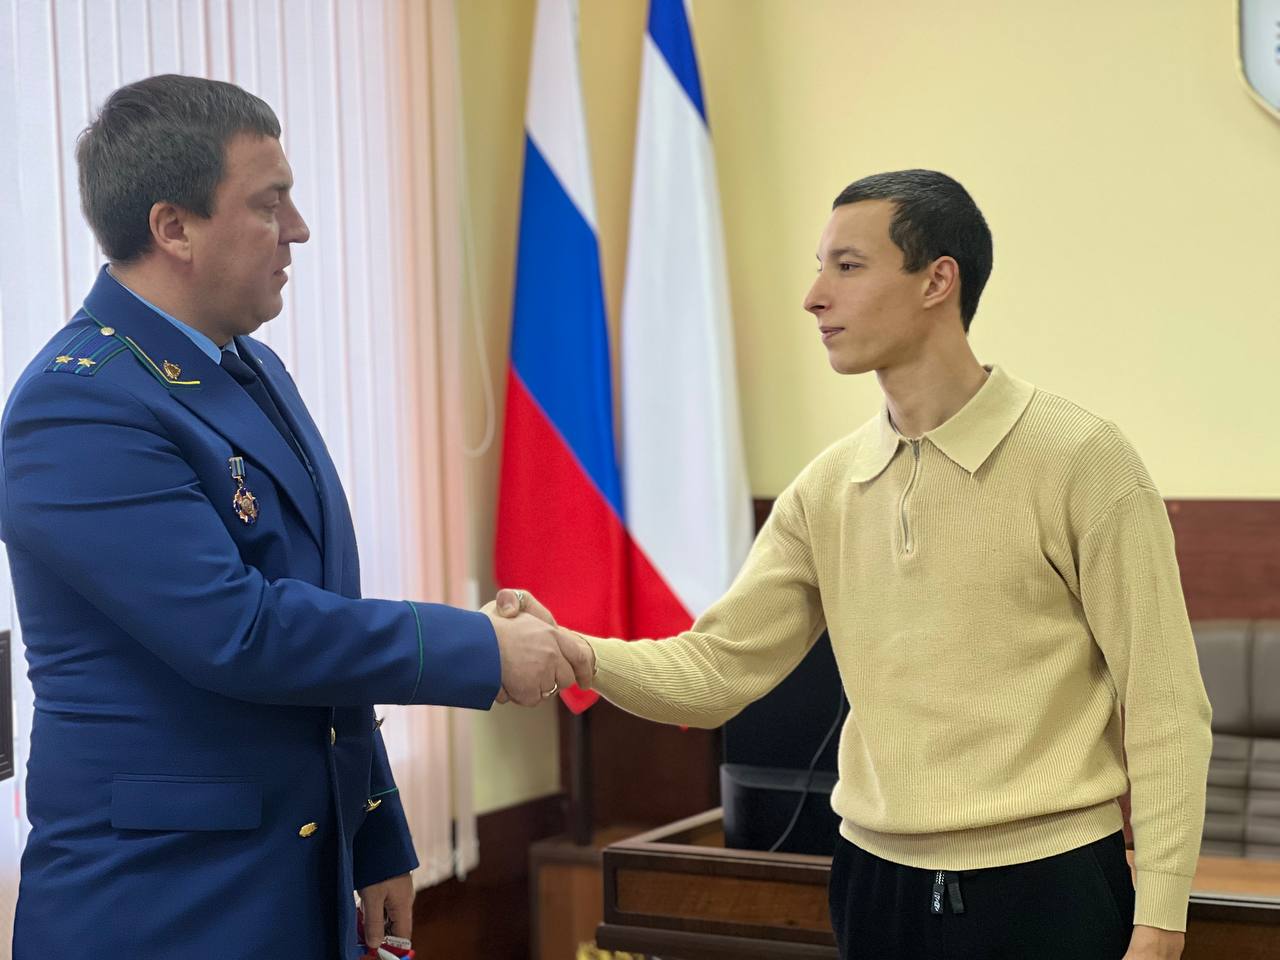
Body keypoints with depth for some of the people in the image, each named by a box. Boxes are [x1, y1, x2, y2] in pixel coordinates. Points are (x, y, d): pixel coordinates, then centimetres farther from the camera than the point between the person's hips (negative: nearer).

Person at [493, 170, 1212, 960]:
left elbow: (1162, 707, -9)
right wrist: (574, 654, -13)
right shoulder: (827, 490, 6)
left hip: (1046, 889, -5)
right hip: (877, 880, 5)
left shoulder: (1079, 461, -9)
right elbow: (718, 669, 4)